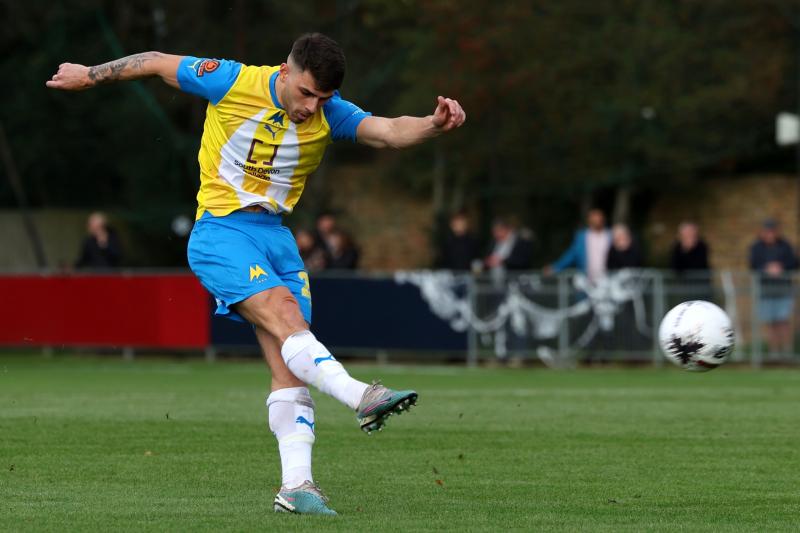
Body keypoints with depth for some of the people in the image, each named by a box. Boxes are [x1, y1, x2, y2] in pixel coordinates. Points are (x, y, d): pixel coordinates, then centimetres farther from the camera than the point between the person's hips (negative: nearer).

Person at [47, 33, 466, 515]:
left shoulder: (329, 113, -2)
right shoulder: (232, 82, -11)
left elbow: (389, 131, -16)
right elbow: (157, 63, 2)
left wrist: (435, 125, -37)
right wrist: (89, 75, 12)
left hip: (276, 236, 5)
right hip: (221, 231, -5)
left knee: (289, 365, -4)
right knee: (284, 314, -27)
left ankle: (296, 485, -6)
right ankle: (360, 397, -45)